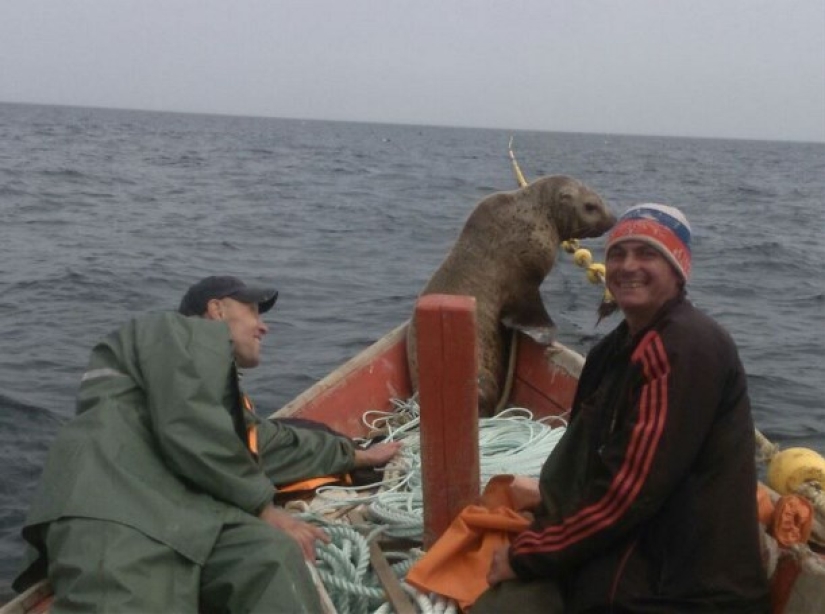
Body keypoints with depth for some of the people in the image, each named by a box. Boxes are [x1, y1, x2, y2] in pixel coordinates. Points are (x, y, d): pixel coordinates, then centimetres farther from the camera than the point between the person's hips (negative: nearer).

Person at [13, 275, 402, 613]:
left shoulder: (228, 397, 39)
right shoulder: (188, 332, 12)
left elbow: (279, 444, 52)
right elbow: (188, 433, -6)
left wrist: (356, 455, 62)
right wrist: (263, 507, 3)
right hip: (117, 508, -7)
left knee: (273, 556, -25)